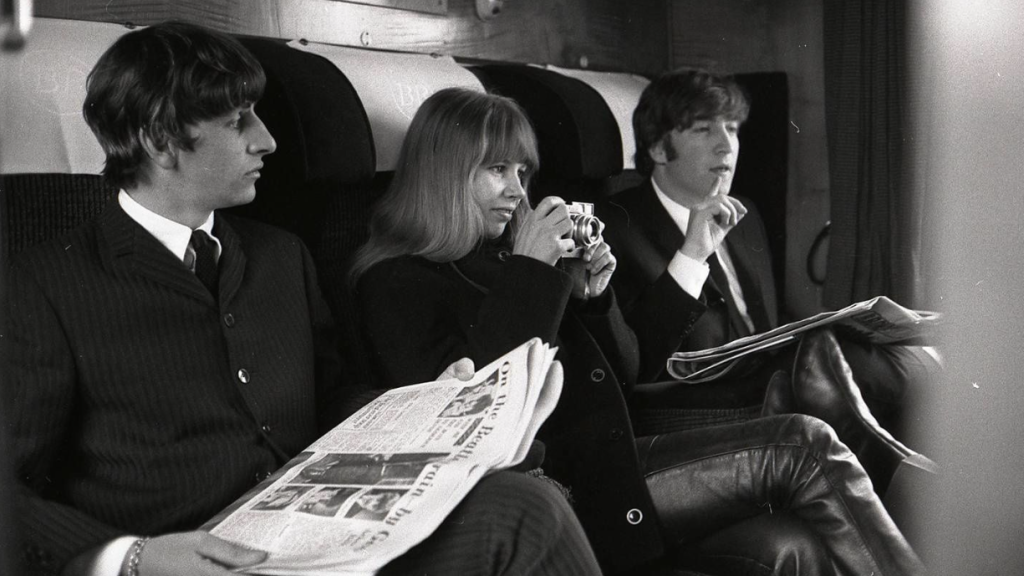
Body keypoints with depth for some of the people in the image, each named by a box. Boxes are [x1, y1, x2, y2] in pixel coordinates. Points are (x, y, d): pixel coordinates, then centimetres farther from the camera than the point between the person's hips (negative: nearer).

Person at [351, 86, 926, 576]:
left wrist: (593, 296, 1)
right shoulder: (397, 283, -2)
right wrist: (529, 275, -15)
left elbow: (621, 377, 21)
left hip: (605, 457, 7)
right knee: (803, 446, -12)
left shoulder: (511, 254, 18)